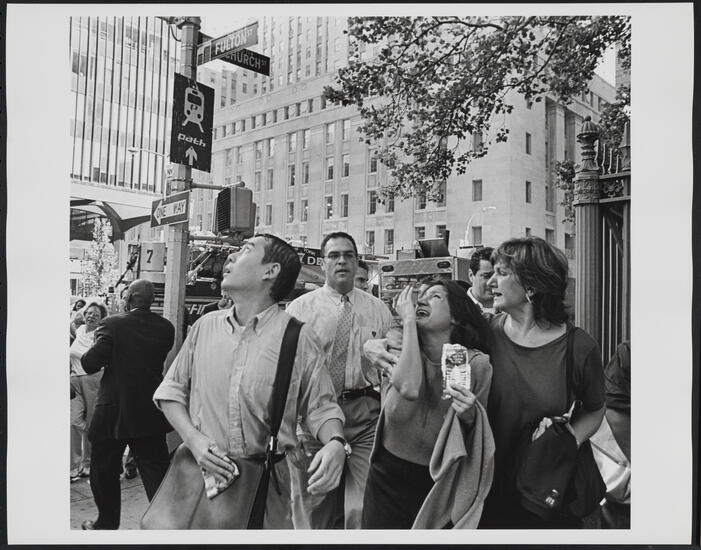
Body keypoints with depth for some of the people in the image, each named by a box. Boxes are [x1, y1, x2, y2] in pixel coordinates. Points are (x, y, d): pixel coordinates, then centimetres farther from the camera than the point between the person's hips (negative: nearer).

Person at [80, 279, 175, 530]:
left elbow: (90, 363, -16)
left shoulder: (113, 324, -14)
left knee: (104, 471, 18)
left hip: (113, 411, -3)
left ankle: (107, 523, 32)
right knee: (156, 470, 10)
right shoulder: (166, 327, -3)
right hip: (151, 413, 3)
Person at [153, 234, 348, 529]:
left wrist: (335, 444, -24)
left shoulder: (299, 337, -9)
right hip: (203, 473, 3)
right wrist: (193, 438, -7)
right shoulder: (205, 326, 1)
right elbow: (172, 390, 8)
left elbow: (320, 407, -4)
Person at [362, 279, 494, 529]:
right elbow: (408, 389, -29)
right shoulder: (400, 348, -6)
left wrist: (469, 416, -25)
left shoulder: (477, 363, -10)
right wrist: (408, 320, -23)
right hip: (390, 475, 1)